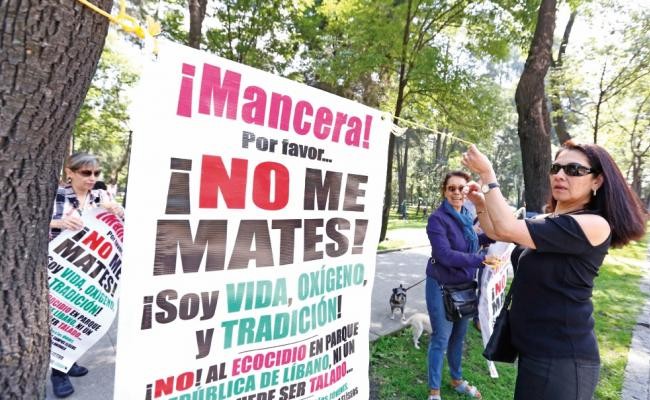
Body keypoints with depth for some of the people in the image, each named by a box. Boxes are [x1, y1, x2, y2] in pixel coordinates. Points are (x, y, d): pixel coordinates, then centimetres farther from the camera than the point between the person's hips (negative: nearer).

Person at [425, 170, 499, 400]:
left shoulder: (467, 216, 4)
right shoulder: (437, 219, -18)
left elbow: (471, 243, 13)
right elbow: (445, 254, -26)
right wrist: (480, 260, -29)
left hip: (465, 285, 6)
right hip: (443, 287, -6)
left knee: (458, 336, 20)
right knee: (441, 339, 5)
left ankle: (457, 380, 40)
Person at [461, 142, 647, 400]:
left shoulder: (594, 225, -20)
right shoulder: (547, 222, 7)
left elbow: (507, 228, -26)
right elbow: (495, 232, 14)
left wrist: (487, 173, -19)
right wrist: (480, 204, -4)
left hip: (561, 358, -8)